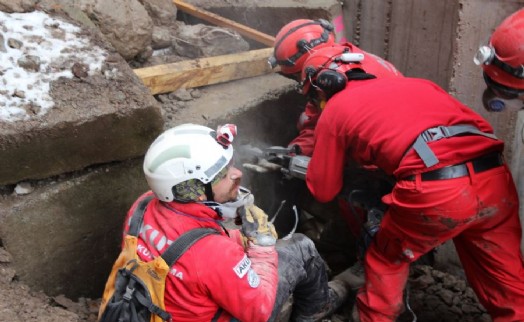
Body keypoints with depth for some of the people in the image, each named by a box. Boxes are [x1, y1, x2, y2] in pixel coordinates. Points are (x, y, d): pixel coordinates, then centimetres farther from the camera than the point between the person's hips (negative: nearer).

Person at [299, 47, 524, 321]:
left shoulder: (333, 112, 17)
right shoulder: (414, 83, 29)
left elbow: (323, 190, 22)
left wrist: (305, 167, 44)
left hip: (434, 192, -5)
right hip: (495, 179, 5)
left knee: (385, 264, 24)